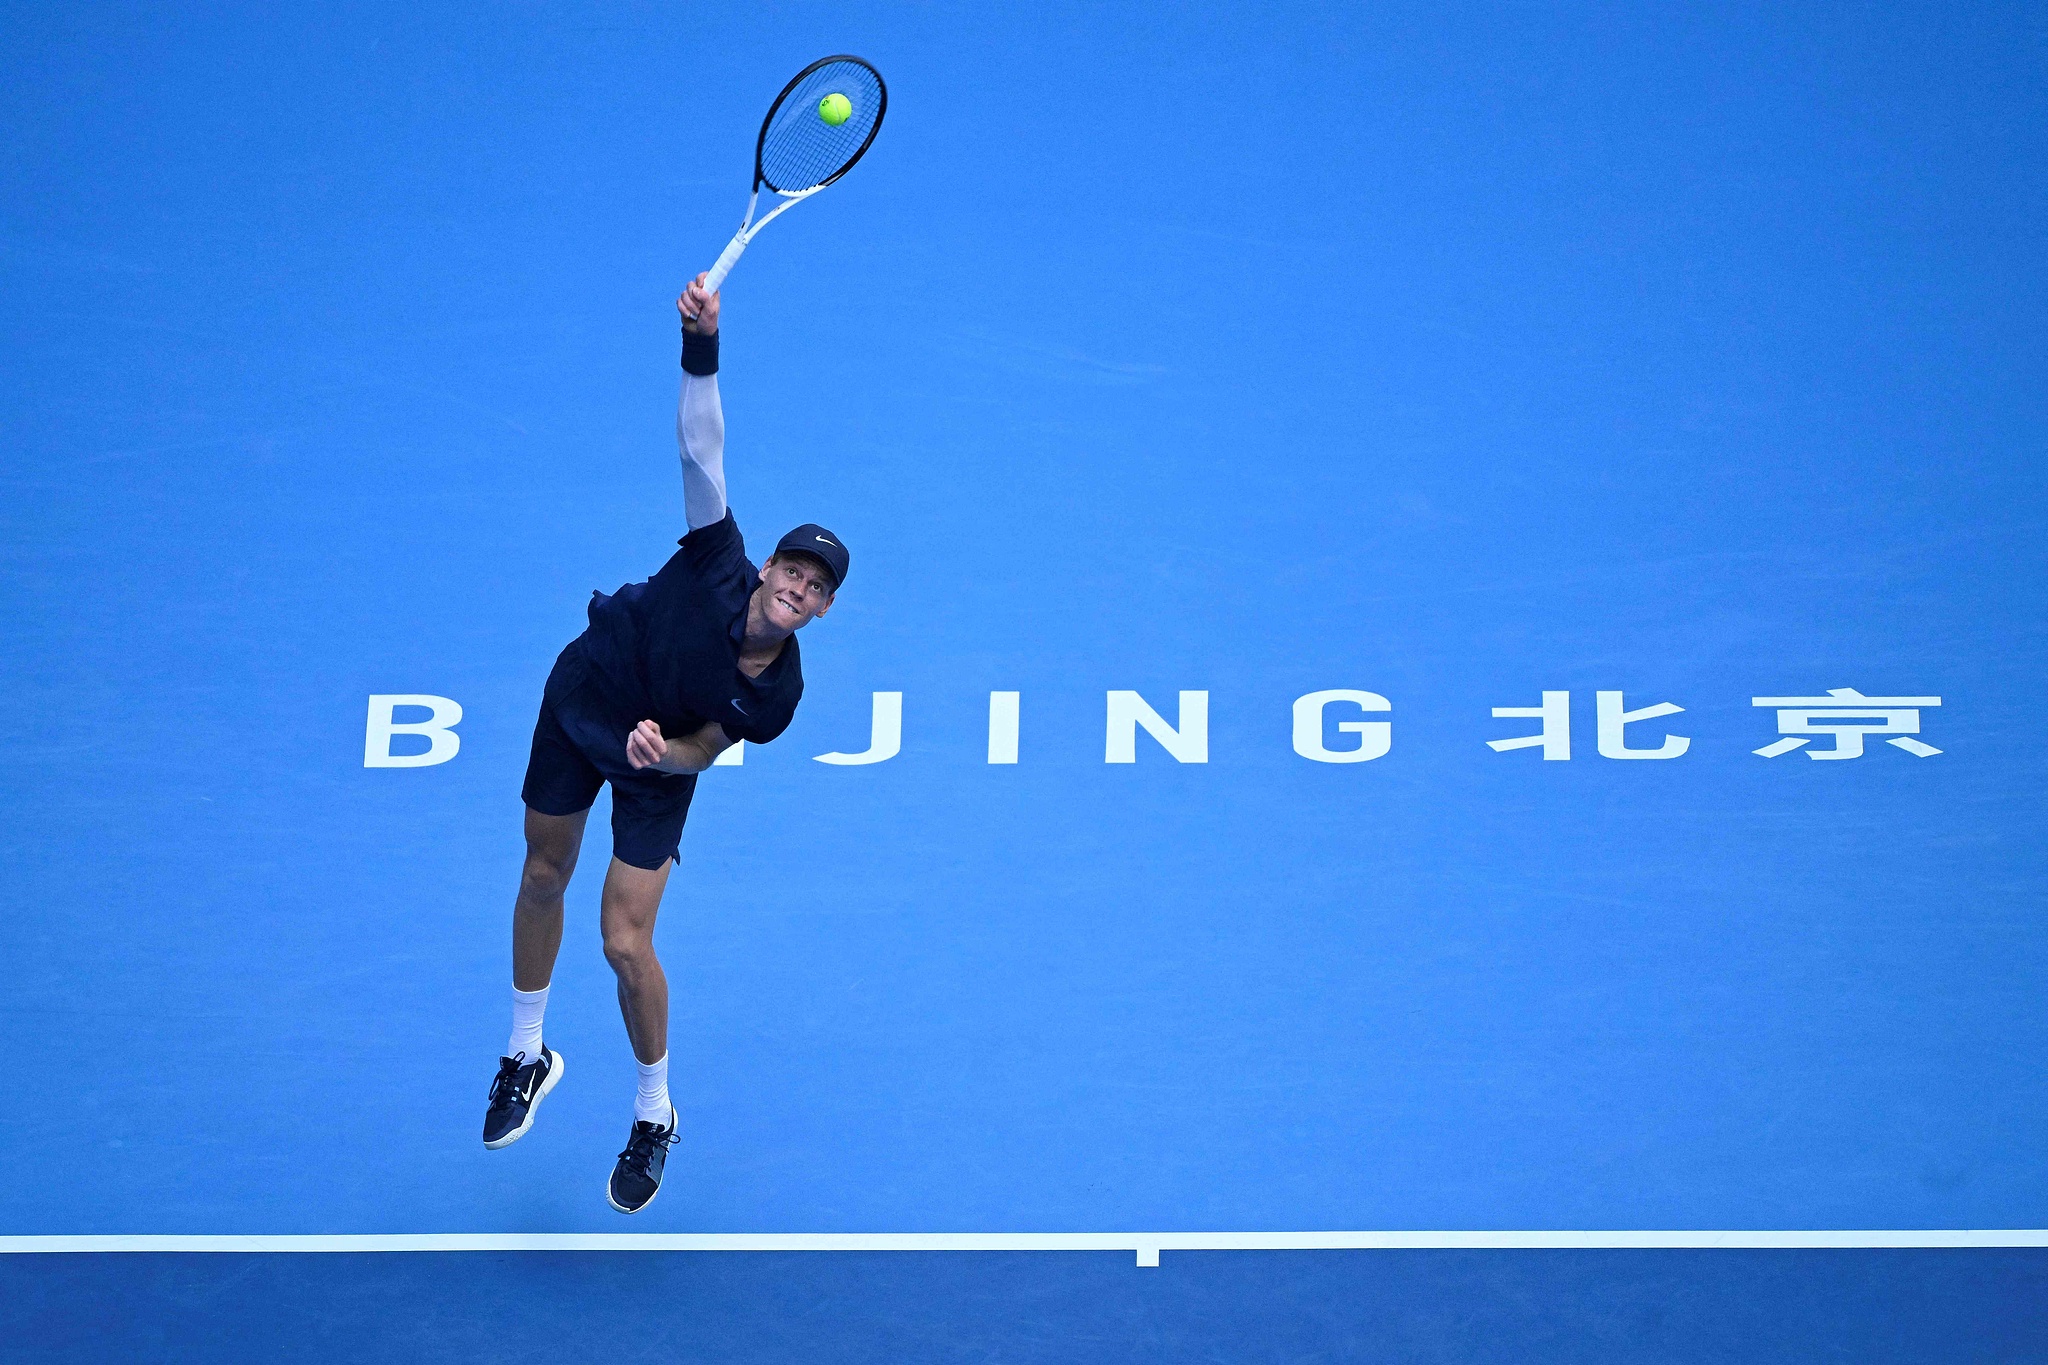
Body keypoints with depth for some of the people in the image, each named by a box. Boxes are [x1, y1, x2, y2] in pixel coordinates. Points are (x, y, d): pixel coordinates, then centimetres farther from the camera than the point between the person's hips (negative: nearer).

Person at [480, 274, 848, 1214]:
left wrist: (662, 750, -34)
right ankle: (527, 1056, 40)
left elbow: (701, 752, -12)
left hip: (655, 766, -2)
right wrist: (702, 349, -51)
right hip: (579, 703, 2)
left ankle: (654, 1114, 18)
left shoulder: (776, 693, -27)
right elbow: (701, 449, -37)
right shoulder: (718, 564, -30)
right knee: (542, 880, 16)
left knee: (625, 945, -7)